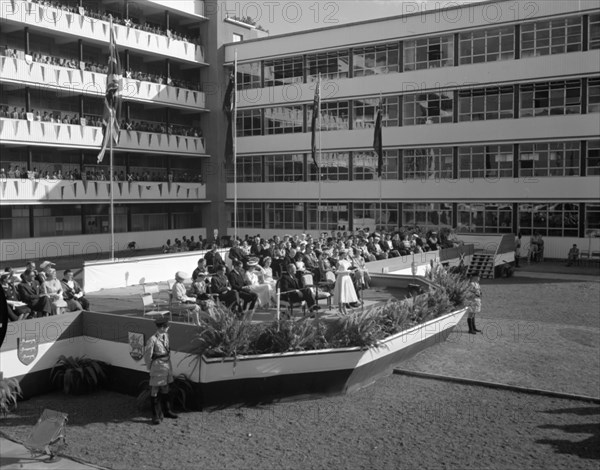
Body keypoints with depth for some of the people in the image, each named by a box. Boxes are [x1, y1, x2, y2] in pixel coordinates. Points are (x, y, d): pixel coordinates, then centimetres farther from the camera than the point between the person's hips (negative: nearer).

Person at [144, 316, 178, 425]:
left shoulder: (166, 336, 2)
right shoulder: (152, 339, -19)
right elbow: (147, 355, -11)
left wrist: (169, 366, 13)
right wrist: (150, 368, -1)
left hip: (167, 367, 7)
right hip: (157, 369, -7)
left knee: (165, 390, 20)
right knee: (154, 391, 4)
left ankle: (167, 411, 34)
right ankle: (155, 416, 12)